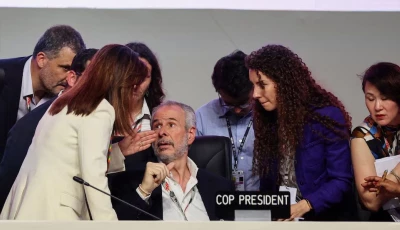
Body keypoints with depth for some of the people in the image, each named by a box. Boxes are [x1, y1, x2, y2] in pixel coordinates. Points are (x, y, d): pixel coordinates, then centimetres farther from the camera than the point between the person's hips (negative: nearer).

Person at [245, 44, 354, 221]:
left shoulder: (326, 116, -9)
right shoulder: (267, 118, 8)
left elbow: (342, 181, -11)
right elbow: (267, 181, 11)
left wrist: (304, 206, -23)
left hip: (323, 216, -4)